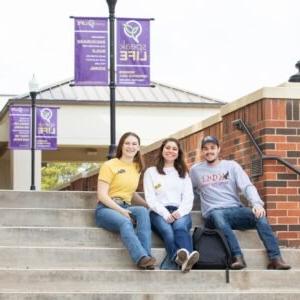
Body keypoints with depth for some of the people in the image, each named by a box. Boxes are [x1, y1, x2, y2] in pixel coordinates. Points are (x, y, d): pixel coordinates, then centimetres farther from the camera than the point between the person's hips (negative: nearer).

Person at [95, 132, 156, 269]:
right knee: (125, 222, -38)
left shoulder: (137, 167, 19)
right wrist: (121, 210, -21)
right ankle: (141, 258, -57)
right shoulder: (109, 165, 0)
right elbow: (102, 195, -8)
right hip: (106, 209, -5)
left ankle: (146, 254, -42)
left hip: (126, 208, 5)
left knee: (143, 211, -31)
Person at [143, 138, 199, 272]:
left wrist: (180, 212, -11)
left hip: (180, 212, 1)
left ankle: (186, 256, -67)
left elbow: (188, 197, 12)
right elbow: (150, 198, 5)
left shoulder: (183, 173, 25)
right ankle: (180, 257, -68)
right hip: (159, 212, -1)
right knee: (167, 230, -36)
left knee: (180, 227, -36)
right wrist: (165, 213, -13)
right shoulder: (151, 172, 17)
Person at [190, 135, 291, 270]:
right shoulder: (195, 170, 15)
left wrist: (257, 203, -18)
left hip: (235, 210, 2)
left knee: (259, 215, -29)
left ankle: (275, 258, -36)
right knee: (218, 216, -40)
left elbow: (247, 186, 0)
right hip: (213, 213, -1)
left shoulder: (232, 165, 13)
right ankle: (238, 257, -47)